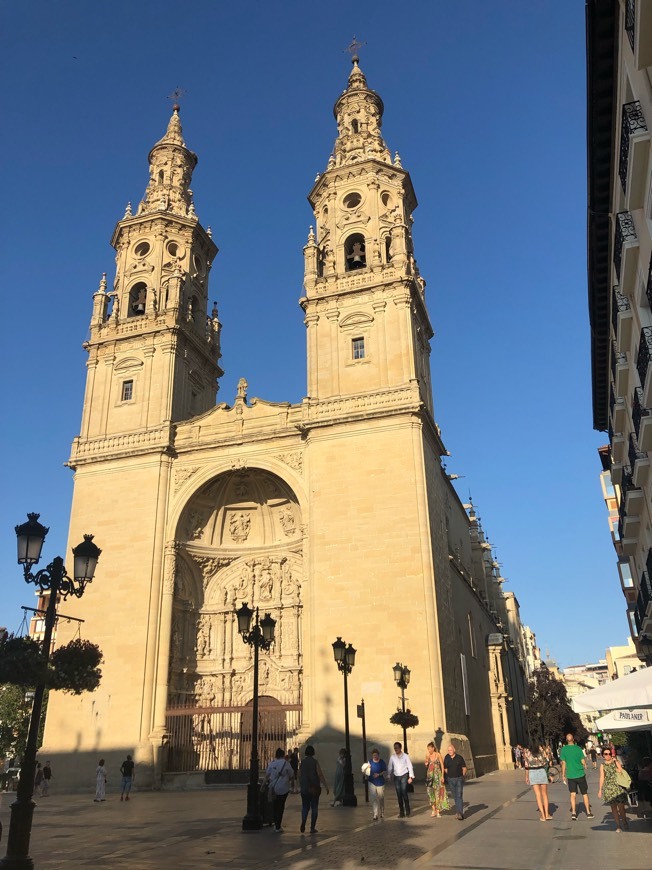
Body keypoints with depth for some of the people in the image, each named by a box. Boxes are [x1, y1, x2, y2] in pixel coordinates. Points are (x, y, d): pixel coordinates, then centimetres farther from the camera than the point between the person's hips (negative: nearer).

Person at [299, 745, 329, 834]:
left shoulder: (302, 762, 2)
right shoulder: (315, 762, -9)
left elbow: (299, 775, 9)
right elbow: (320, 775, -13)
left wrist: (300, 786, 22)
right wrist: (326, 786, -9)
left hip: (304, 788, 3)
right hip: (315, 788, -3)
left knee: (305, 807, 13)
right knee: (314, 807, 8)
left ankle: (303, 823, -10)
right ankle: (312, 828, 7)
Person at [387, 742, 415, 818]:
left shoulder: (405, 756, -2)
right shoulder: (392, 757, 5)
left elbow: (410, 766, -1)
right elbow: (390, 767, 10)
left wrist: (411, 777, -5)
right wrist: (388, 776, 5)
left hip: (404, 776, -3)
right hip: (396, 777, 3)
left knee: (404, 793, -14)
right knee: (399, 794, 3)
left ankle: (407, 811, -2)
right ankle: (401, 812, 11)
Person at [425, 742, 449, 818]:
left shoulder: (438, 755, -6)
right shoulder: (428, 756, 4)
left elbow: (442, 766, -4)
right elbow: (426, 766, 10)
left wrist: (442, 776, -9)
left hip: (437, 775, -3)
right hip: (430, 775, 3)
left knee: (437, 792, -1)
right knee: (430, 792, 2)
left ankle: (438, 810, 5)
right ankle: (433, 810, 9)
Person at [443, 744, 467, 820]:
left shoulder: (459, 757, -7)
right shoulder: (446, 758, 1)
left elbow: (464, 768, 2)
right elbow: (445, 768, 13)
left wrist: (462, 776, 1)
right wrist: (448, 775, 6)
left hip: (459, 779, -3)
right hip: (450, 779, 3)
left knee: (459, 796, -11)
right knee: (455, 796, 10)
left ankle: (460, 813, -14)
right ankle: (459, 812, 23)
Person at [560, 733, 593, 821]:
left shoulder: (563, 749, -5)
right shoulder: (578, 748, -6)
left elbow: (563, 763, -4)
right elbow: (583, 761, -6)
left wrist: (563, 775, 4)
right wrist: (585, 766, 18)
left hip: (570, 775, 0)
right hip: (580, 774, 0)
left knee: (573, 794, 5)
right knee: (584, 794, 14)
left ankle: (573, 813, -5)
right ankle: (588, 812, 19)